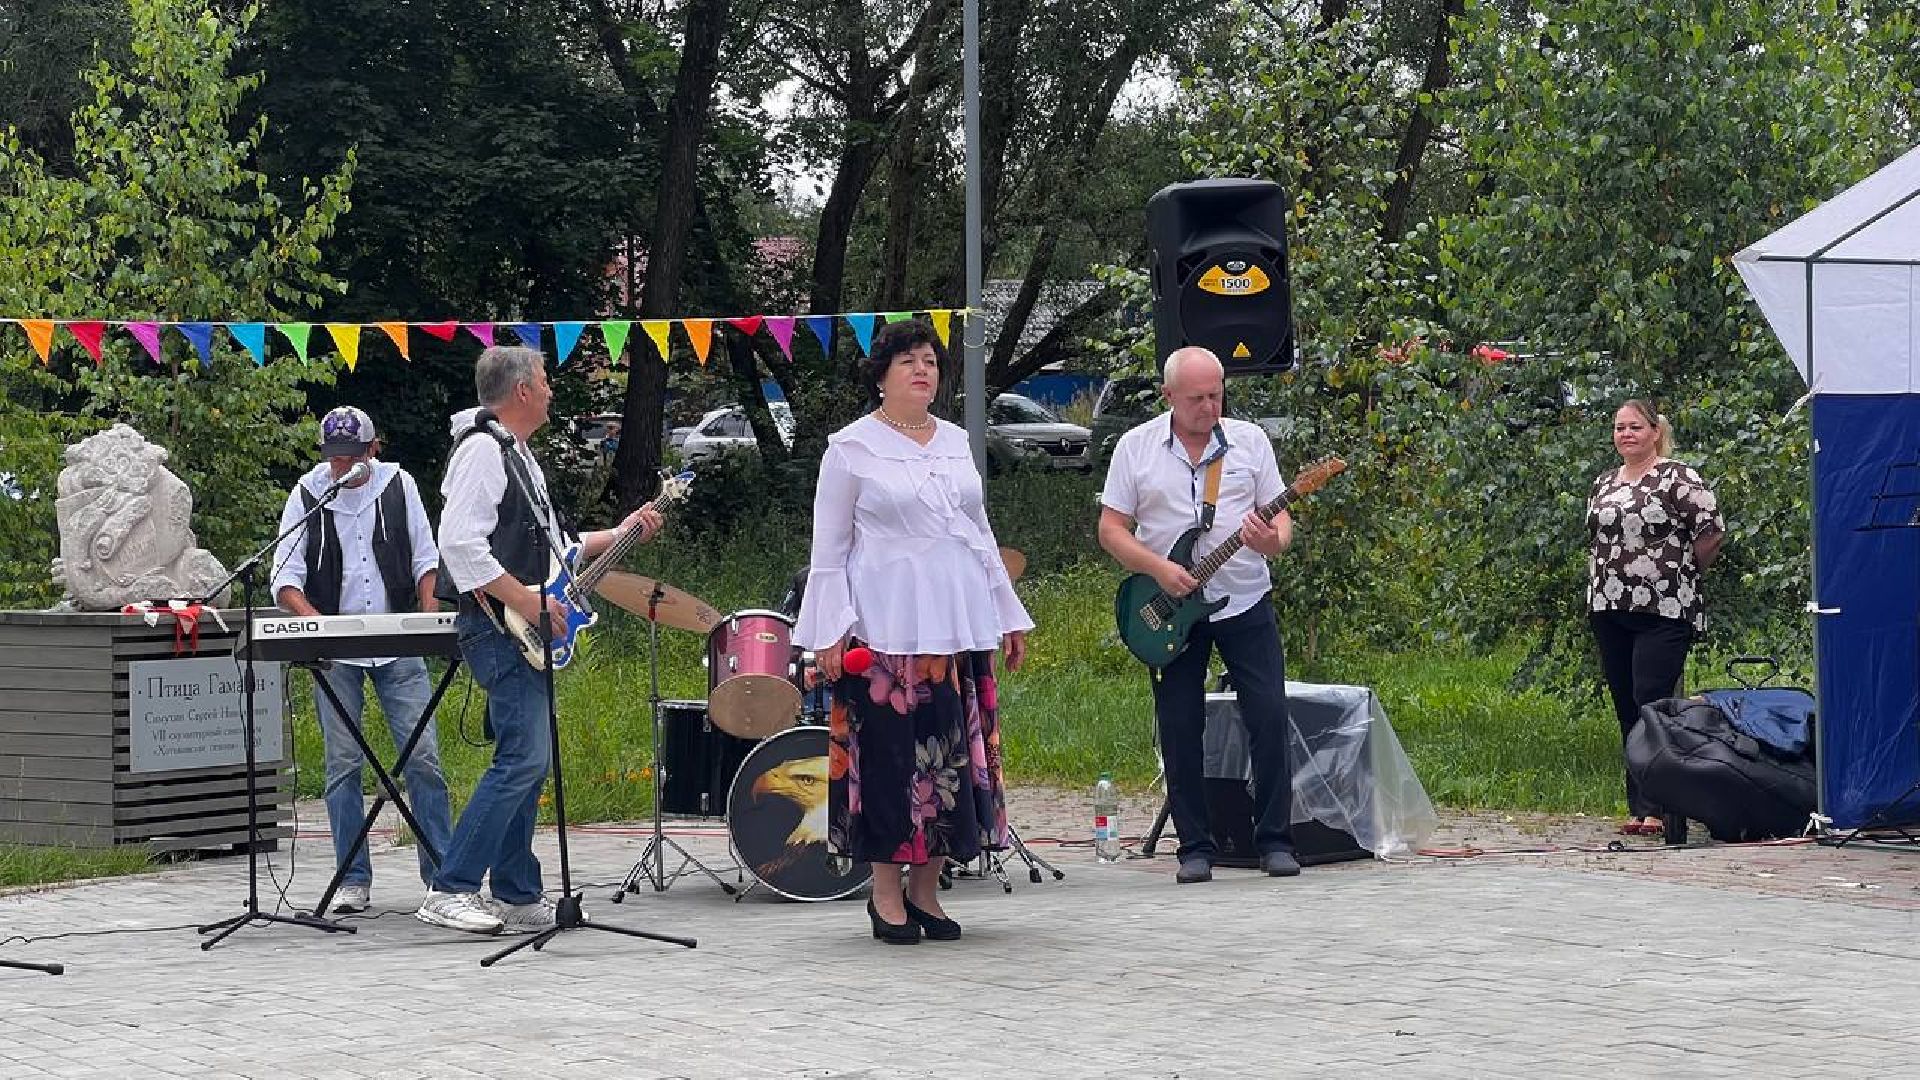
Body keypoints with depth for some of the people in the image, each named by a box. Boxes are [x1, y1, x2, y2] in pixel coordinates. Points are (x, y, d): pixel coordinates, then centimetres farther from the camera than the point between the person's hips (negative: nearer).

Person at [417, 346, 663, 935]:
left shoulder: (519, 457, 22)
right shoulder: (482, 450, -11)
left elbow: (548, 549, 28)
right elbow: (461, 545, -22)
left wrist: (621, 534, 24)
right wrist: (527, 600, -20)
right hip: (496, 628, -11)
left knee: (529, 762, 10)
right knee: (523, 758, -16)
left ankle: (518, 897, 14)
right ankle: (450, 891, -17)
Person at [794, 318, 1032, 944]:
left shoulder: (956, 443, 15)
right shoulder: (851, 448, 0)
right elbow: (828, 551, -2)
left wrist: (1008, 617, 17)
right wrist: (828, 633, -9)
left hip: (958, 627, 5)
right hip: (885, 629, -5)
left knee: (952, 753, 4)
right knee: (891, 755, -5)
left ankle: (925, 889, 13)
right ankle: (887, 894, 5)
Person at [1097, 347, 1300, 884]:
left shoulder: (1250, 440, 4)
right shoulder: (1135, 447, 0)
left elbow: (1280, 517, 5)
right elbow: (1111, 528, -1)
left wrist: (1274, 542, -19)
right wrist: (1159, 570, -15)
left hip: (1246, 603, 1)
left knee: (1270, 717, -6)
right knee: (1180, 730, 2)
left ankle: (1275, 840, 3)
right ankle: (1195, 848, 11)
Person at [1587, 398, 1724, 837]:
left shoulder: (1679, 479, -6)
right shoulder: (1603, 485, 16)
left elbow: (1712, 533, -10)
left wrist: (1680, 571, 0)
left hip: (1665, 611, -7)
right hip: (1609, 611, 7)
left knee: (1651, 702, -14)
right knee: (1627, 709, 7)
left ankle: (1653, 806, -14)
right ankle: (1639, 806, 12)